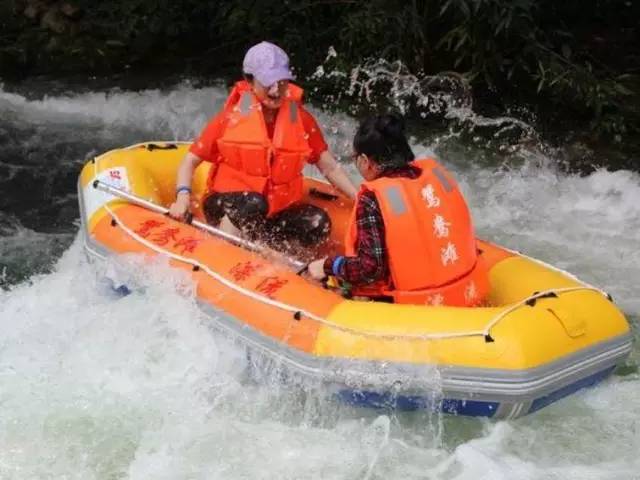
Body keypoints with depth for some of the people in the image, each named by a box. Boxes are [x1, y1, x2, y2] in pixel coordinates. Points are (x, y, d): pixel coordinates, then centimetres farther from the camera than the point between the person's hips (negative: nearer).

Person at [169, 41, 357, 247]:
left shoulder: (300, 119, 2)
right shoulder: (231, 117, -6)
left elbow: (330, 168, 5)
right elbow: (190, 161, -2)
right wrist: (183, 195, -20)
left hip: (277, 212, 4)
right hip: (226, 206, -3)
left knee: (319, 223, -24)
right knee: (253, 204, -36)